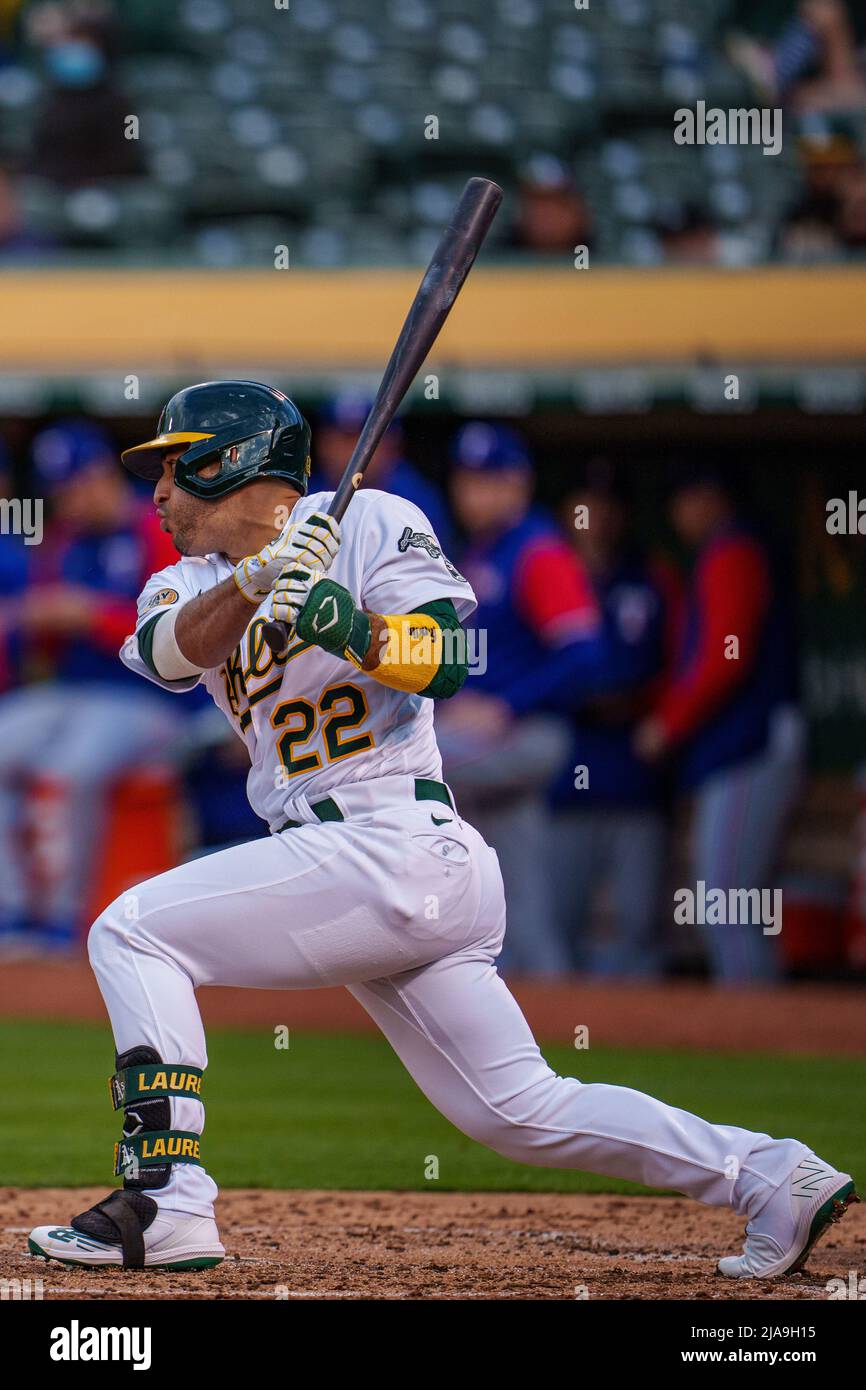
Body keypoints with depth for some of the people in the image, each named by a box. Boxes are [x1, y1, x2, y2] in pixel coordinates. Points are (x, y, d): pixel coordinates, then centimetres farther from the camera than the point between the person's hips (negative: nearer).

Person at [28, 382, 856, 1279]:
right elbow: (172, 651, -6)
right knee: (521, 1111, 7)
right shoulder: (189, 581, 18)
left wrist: (354, 627, -34)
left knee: (133, 933, -12)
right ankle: (770, 1176, 7)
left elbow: (446, 661, -15)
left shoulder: (370, 523, -1)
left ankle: (166, 1204, -20)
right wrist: (255, 580, -25)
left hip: (393, 845, -8)